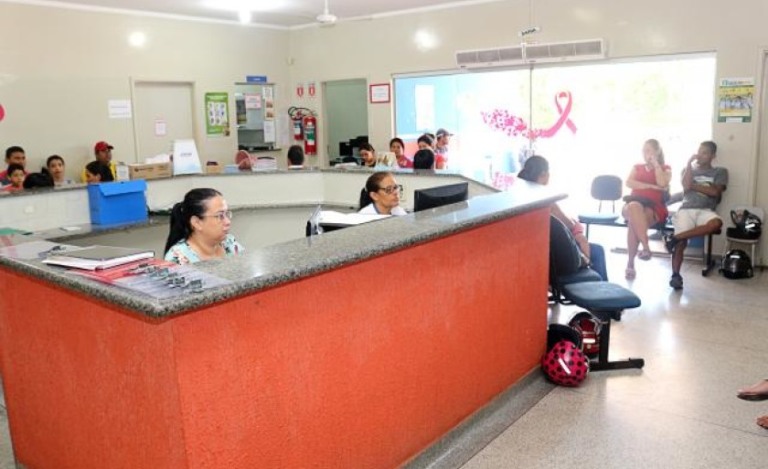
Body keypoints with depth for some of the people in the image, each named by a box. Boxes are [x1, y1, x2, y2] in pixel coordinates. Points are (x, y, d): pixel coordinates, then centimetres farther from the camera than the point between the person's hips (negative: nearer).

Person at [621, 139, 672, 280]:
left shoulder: (665, 169, 17)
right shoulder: (637, 167, 24)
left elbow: (662, 184, -7)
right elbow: (629, 183, 3)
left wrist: (656, 164, 2)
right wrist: (651, 186, -5)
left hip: (655, 209, -2)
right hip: (634, 205, 2)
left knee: (634, 221, -36)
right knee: (634, 207, -39)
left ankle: (630, 263, -38)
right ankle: (646, 247, -45)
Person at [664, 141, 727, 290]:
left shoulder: (720, 172, 17)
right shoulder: (688, 169, 21)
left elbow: (715, 192, -1)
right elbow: (686, 186, -1)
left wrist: (694, 186, 3)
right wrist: (689, 163, 3)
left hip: (705, 210, 0)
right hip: (686, 209, 0)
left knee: (716, 223, -38)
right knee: (682, 242, -25)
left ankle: (675, 237, -34)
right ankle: (675, 275, -28)